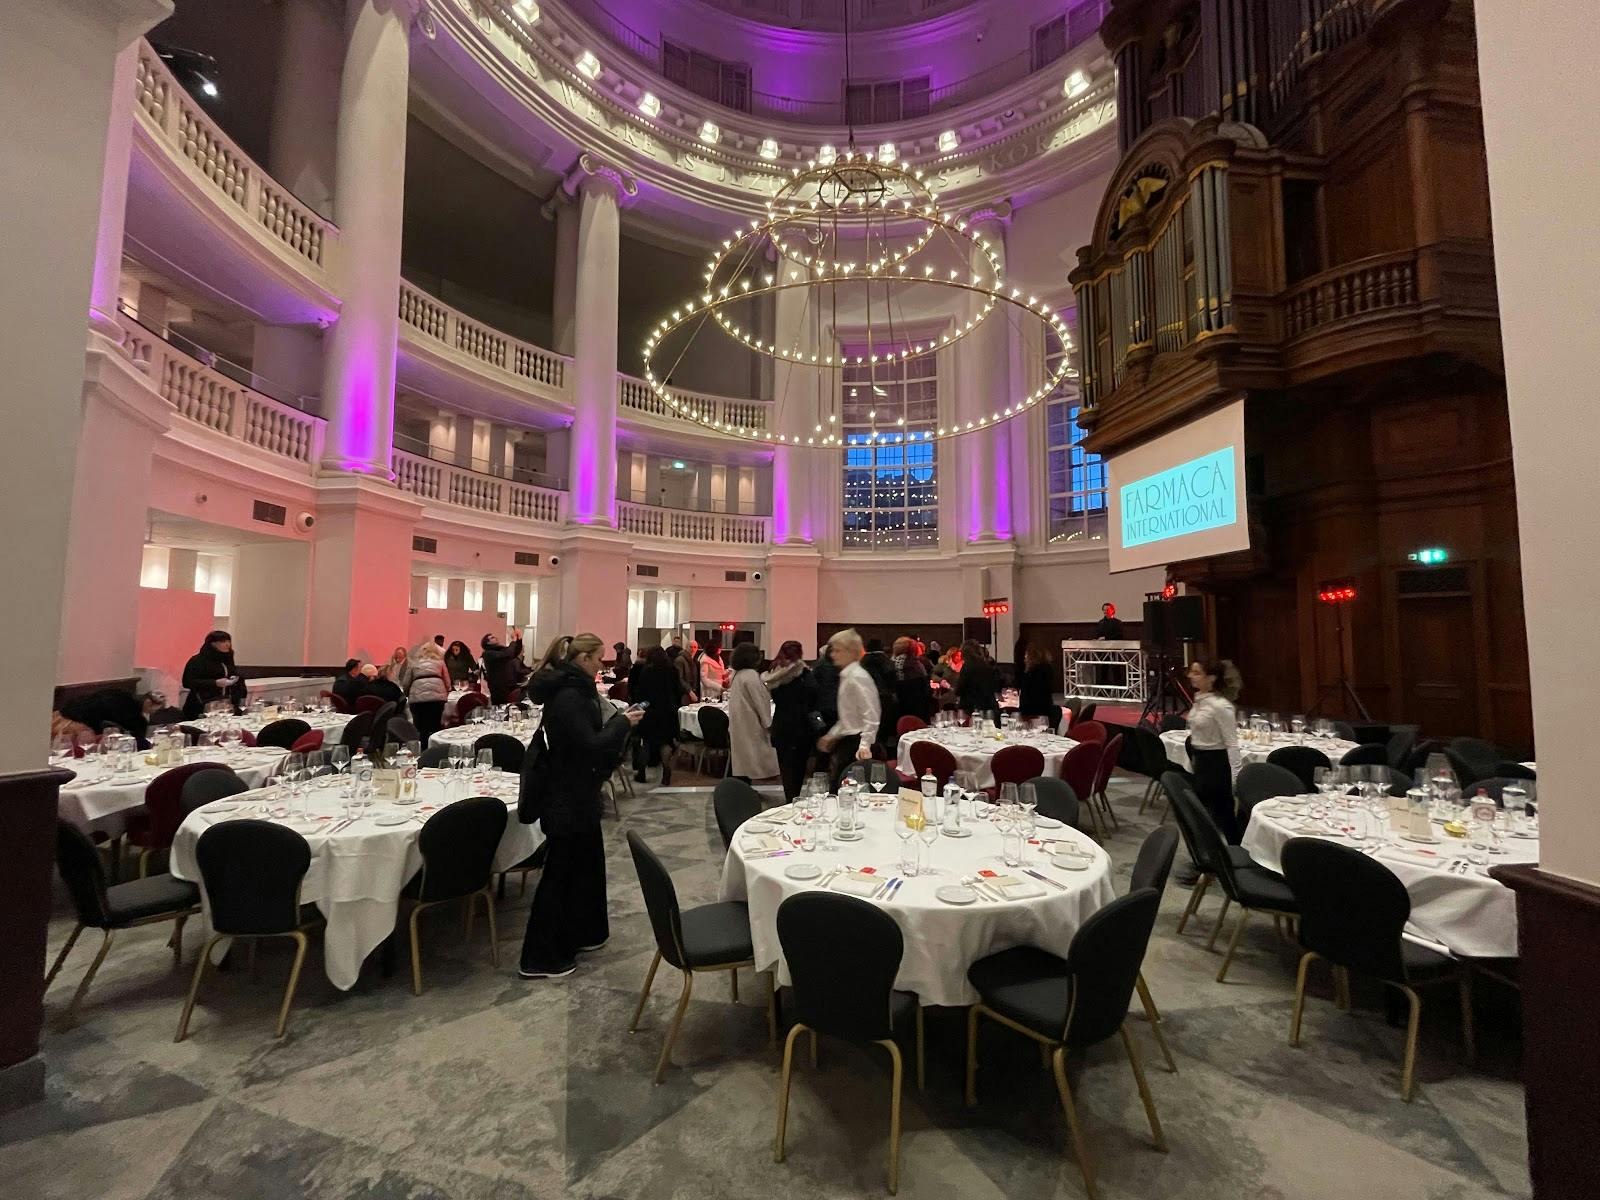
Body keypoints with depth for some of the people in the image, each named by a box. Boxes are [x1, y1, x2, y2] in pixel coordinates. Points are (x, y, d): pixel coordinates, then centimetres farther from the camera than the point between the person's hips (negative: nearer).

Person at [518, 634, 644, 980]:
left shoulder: (571, 690, 9)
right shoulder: (569, 696, -23)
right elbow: (590, 745, -26)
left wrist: (618, 721, 5)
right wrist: (624, 722, -16)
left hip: (573, 791, 10)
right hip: (567, 797, -10)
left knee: (588, 860, 20)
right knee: (560, 871, 1)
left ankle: (584, 933, 35)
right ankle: (540, 958, 15)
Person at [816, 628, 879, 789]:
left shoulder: (857, 677, -16)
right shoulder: (846, 676, 14)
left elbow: (871, 716, -22)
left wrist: (865, 744, -28)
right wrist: (831, 736, 25)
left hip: (855, 743, -9)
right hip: (846, 742, 9)